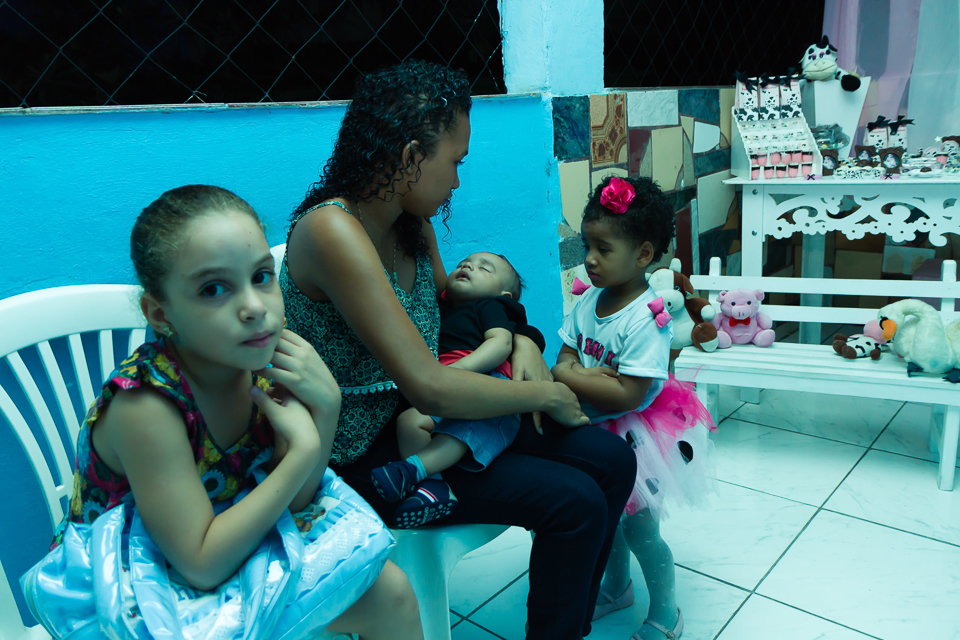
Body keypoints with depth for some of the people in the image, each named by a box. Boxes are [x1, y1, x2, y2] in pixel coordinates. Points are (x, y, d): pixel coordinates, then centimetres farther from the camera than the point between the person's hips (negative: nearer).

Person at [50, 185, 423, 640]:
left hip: (230, 551, 5)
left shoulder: (264, 356, -16)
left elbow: (294, 502, -9)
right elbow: (202, 567, -29)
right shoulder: (145, 404, -32)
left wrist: (325, 408, -25)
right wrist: (303, 451, -32)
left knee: (387, 590, -2)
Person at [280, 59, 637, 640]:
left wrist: (521, 343, -1)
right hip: (362, 458, -8)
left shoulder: (414, 224, 2)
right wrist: (547, 395, -17)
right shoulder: (332, 231, -26)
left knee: (612, 461, 2)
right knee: (574, 501, -17)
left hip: (416, 416, 8)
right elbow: (430, 387, -32)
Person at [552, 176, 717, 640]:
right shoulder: (589, 300, -5)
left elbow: (628, 395, -30)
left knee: (639, 528, 9)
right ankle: (617, 587, 51)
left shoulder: (646, 319, -27)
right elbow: (564, 356, 0)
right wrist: (576, 374, -22)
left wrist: (569, 376, -25)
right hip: (595, 431, 7)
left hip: (635, 436, -7)